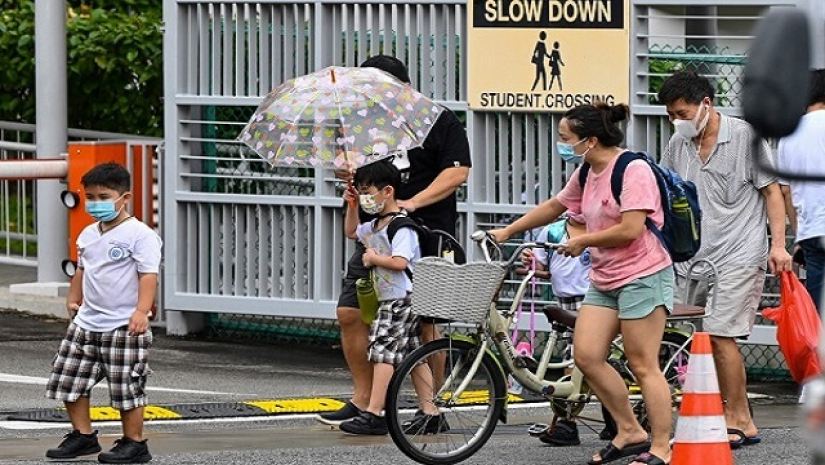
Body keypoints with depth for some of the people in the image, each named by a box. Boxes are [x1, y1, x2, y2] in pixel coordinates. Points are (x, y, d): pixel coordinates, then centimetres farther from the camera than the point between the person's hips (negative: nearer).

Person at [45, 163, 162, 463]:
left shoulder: (139, 235, -12)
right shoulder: (88, 235, 12)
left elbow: (148, 275, -18)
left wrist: (142, 311, -26)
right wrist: (73, 300, 20)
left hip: (124, 326, -8)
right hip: (86, 324, 8)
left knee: (127, 388, -2)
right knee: (68, 380, 8)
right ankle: (83, 435, 20)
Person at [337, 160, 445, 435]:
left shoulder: (400, 225, -15)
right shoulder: (375, 226, 16)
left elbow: (400, 262, -27)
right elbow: (351, 232, 35)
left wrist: (374, 258, -12)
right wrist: (351, 206, 21)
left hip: (401, 299, -10)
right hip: (389, 300, 10)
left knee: (383, 352, -12)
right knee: (413, 356, 8)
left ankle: (373, 414, -14)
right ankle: (431, 414, 9)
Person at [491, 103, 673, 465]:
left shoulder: (632, 170, -16)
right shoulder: (586, 176, 11)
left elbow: (630, 230, -22)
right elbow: (553, 207, 27)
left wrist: (582, 241, -9)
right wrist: (507, 232, 30)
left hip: (643, 276, -9)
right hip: (604, 279, 9)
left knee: (643, 366, -7)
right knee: (585, 355, 1)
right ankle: (629, 432, 12)